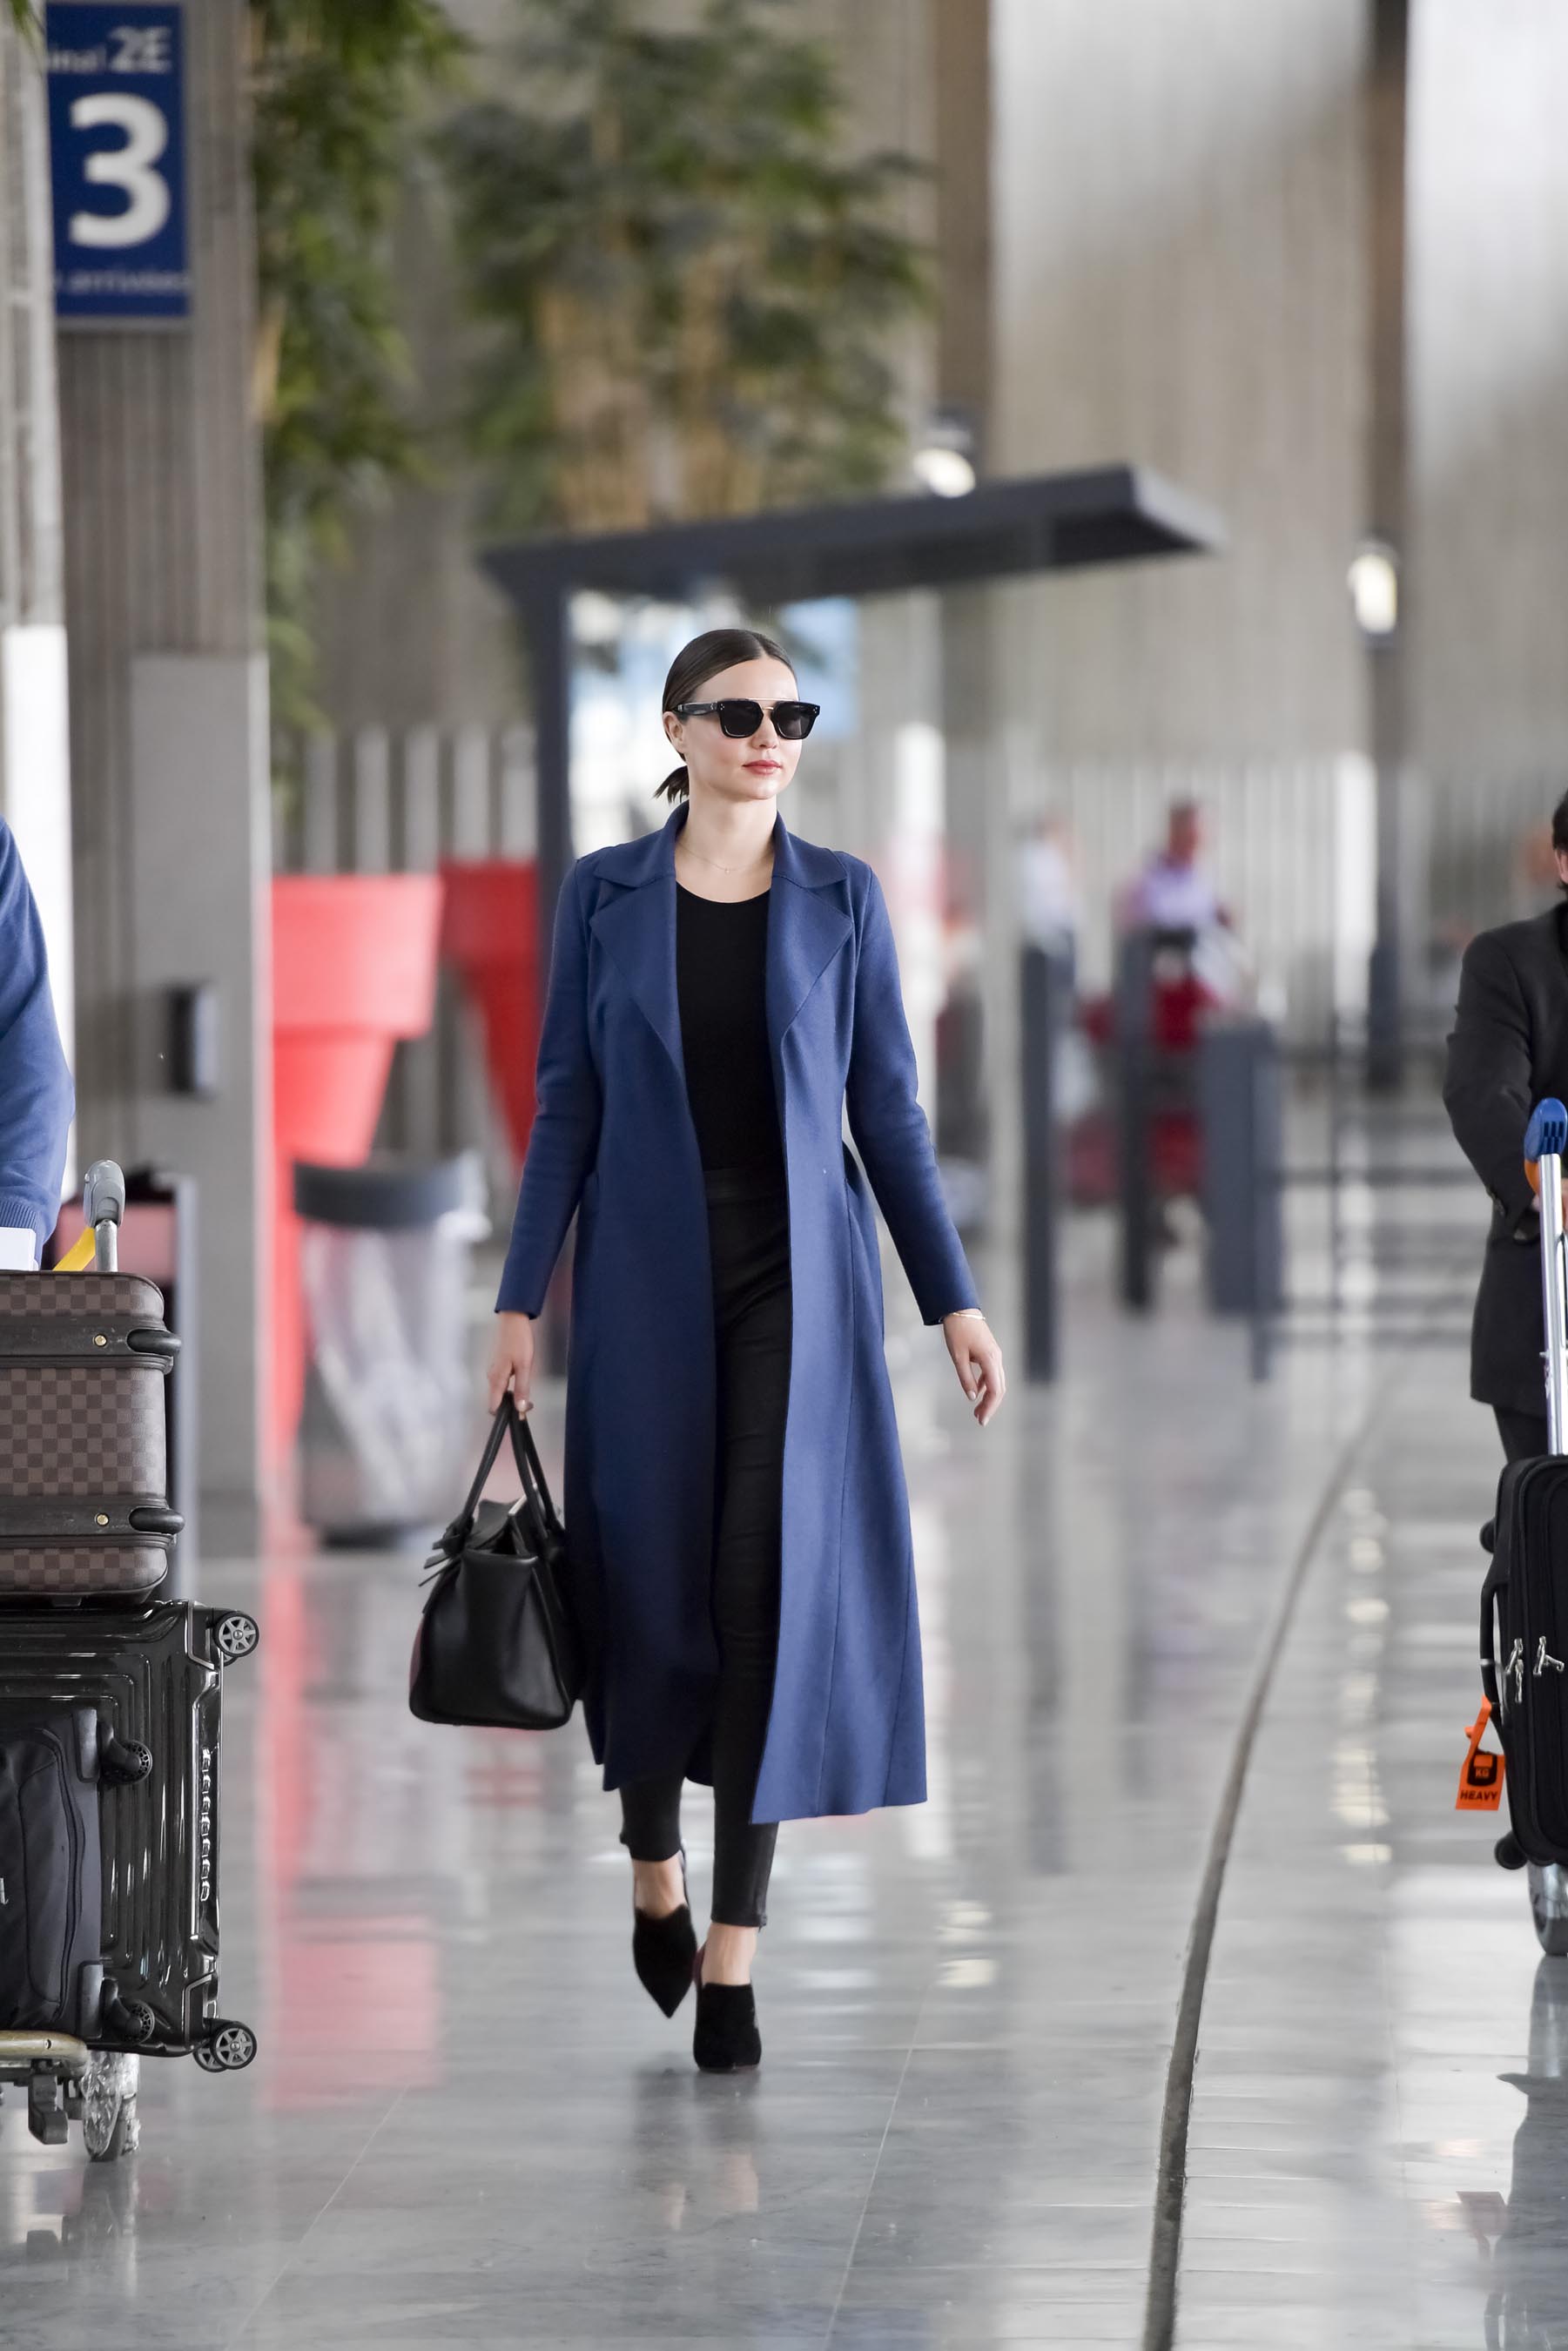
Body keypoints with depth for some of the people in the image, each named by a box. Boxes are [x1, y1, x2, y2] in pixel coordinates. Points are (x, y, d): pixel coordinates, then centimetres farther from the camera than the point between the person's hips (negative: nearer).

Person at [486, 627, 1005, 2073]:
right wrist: (522, 1302, -2)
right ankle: (656, 1867, 33)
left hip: (800, 1275, 0)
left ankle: (734, 1952, -8)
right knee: (654, 1572, 5)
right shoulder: (605, 895, 2)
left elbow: (889, 1111, 5)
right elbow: (567, 1109, 3)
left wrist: (955, 1303, 2)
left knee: (775, 1578, -11)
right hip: (650, 1276, 1)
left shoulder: (843, 898, 3)